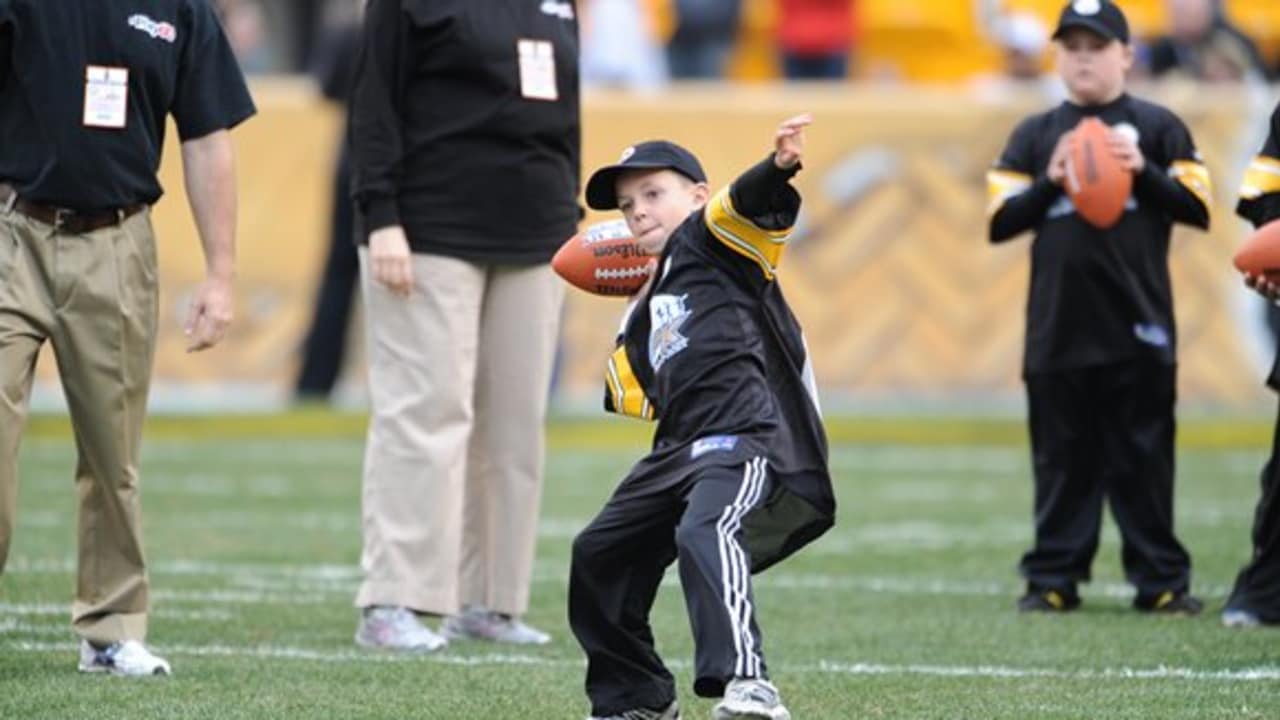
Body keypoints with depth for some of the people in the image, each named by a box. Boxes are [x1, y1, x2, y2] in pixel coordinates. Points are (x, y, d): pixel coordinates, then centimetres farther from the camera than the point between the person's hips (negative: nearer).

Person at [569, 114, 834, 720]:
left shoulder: (713, 239, 4)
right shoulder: (647, 311, 28)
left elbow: (749, 203, -19)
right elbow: (643, 393, 26)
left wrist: (778, 166, -40)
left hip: (751, 436, -10)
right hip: (684, 446, 10)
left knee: (703, 536, -35)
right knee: (598, 554, 21)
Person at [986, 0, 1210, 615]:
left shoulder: (1157, 127, 6)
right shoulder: (1034, 136, 11)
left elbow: (1197, 209, 0)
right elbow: (1000, 222, 4)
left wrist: (1142, 171, -14)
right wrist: (1051, 182, -10)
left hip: (1138, 329, -2)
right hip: (1058, 328, 2)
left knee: (1144, 459, 1)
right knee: (1062, 461, 4)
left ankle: (1160, 580, 4)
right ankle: (1053, 579, 8)